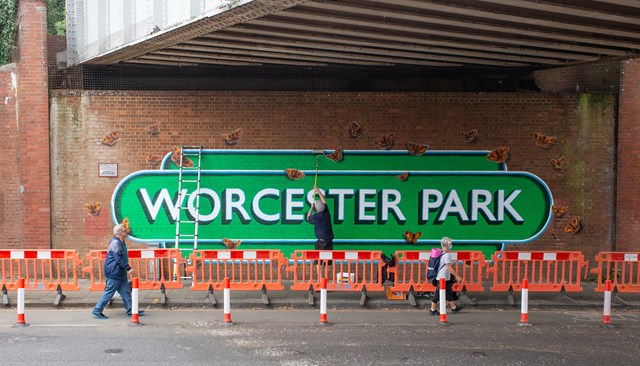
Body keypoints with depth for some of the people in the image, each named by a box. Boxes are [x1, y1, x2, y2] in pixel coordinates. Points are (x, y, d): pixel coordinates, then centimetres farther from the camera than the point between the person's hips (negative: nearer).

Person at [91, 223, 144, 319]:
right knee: (109, 292, -3)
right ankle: (97, 311, 7)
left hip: (120, 273, 10)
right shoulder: (115, 243, -18)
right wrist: (128, 268, -20)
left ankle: (131, 311, 17)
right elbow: (119, 259, -23)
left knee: (125, 292, 11)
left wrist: (127, 268, 18)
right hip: (114, 273, -10)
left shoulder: (120, 242, 13)